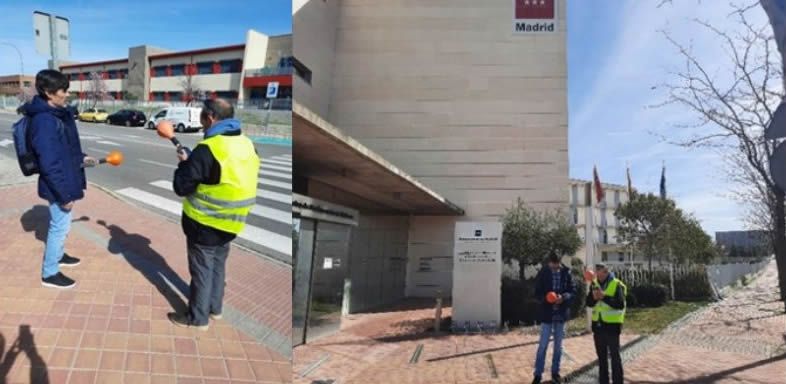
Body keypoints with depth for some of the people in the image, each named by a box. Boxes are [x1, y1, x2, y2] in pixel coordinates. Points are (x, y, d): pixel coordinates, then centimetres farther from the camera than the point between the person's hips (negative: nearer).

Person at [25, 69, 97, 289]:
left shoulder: (58, 114, 5)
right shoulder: (44, 122, -25)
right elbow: (50, 165, -26)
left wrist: (81, 158, 13)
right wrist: (64, 194, -24)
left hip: (66, 181, 9)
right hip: (58, 186, -9)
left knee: (62, 224, 25)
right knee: (60, 226, 3)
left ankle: (58, 255, 45)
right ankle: (50, 273, 18)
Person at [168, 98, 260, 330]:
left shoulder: (207, 149, -24)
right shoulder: (247, 145, 0)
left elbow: (181, 187, -19)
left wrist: (185, 163, 0)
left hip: (205, 224, -7)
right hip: (230, 223, 7)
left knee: (202, 271, 8)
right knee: (218, 266, 23)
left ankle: (197, 318, 22)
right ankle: (214, 308, 38)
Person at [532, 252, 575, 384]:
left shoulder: (567, 273, -3)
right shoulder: (543, 273, -6)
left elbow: (573, 291, -1)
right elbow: (537, 293, -4)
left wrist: (564, 297, -21)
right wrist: (546, 298, -25)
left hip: (561, 314, 2)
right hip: (547, 314, -2)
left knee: (558, 345, 13)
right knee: (543, 345, 1)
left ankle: (555, 372, 25)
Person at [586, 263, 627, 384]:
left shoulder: (617, 285, -10)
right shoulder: (595, 284, 7)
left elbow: (620, 304, -18)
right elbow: (589, 303, 3)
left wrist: (604, 297, -27)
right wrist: (594, 297, -18)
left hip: (612, 325, -5)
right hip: (598, 325, 6)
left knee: (615, 356, 1)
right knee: (601, 356, 14)